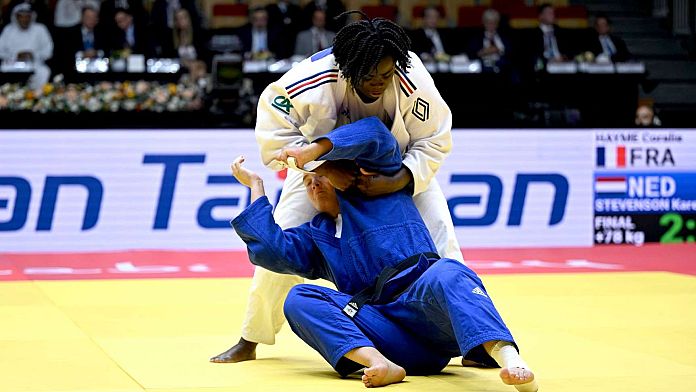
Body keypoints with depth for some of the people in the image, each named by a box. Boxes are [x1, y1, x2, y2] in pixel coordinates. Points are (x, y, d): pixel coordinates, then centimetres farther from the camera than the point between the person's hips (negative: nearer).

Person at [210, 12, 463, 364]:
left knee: (439, 238, -9)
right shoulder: (313, 79, -37)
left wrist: (396, 182, -37)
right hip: (324, 162, 0)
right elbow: (275, 131, -23)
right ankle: (249, 342, 13)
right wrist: (325, 170, -34)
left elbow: (434, 141, -21)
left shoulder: (414, 82, -35)